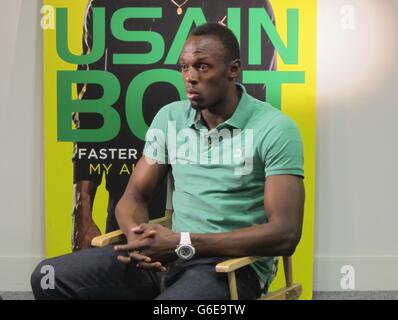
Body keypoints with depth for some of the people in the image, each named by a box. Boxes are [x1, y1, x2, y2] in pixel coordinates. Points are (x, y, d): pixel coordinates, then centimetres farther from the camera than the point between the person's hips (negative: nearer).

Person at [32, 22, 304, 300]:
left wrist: (185, 243, -21)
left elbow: (285, 234, -16)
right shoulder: (169, 118, 8)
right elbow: (134, 196, 11)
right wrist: (137, 236, -15)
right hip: (171, 254, 6)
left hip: (234, 264, -6)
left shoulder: (275, 129, -9)